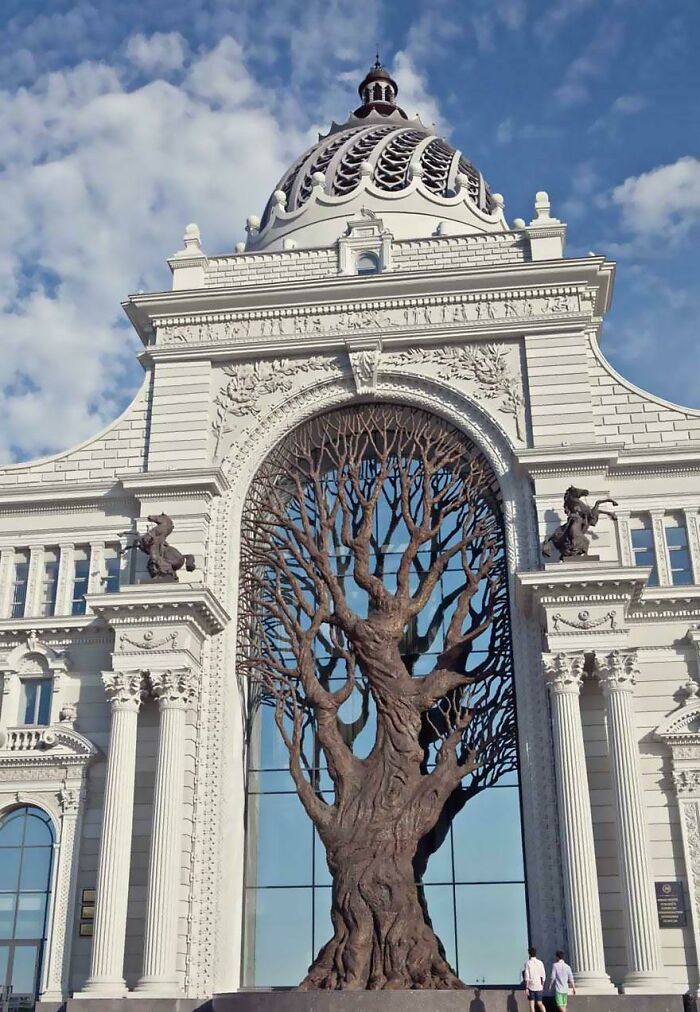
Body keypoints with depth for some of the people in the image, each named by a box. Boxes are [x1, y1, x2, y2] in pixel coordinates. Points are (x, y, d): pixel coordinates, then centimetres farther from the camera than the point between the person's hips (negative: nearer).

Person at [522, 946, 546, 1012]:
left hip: (531, 986, -2)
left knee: (531, 1003, 6)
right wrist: (542, 985, 16)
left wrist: (526, 988, -5)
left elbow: (526, 977, -9)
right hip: (539, 987, 2)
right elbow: (543, 976, 4)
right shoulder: (540, 963, 1)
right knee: (539, 1003, 8)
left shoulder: (528, 963, -7)